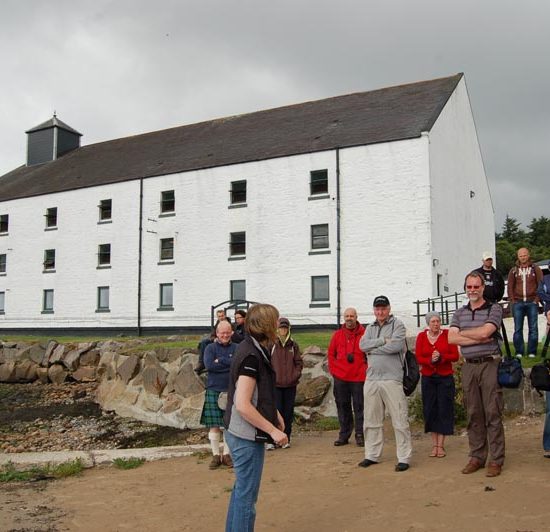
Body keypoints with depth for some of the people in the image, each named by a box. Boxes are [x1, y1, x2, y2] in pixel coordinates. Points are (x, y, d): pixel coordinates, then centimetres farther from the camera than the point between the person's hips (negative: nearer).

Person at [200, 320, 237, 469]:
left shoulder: (236, 348, 6)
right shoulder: (210, 348, 4)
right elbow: (209, 365, -13)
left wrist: (220, 361, -11)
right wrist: (229, 364, -10)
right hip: (213, 390, -1)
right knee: (214, 425, 1)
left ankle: (227, 454, 17)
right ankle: (216, 455, 14)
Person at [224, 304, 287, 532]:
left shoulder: (250, 348, 7)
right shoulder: (251, 355, -22)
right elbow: (243, 405, -26)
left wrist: (273, 413, 11)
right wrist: (273, 430, -20)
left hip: (242, 434, 10)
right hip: (247, 436, -10)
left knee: (241, 490, 22)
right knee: (246, 496, 2)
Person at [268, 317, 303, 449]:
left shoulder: (293, 345, 7)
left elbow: (299, 362, 10)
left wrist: (296, 375, -3)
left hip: (290, 384, 3)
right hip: (275, 384, -3)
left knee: (288, 413, 9)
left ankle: (286, 439, 19)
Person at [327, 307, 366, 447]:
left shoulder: (364, 334, -2)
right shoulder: (338, 335, 7)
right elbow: (330, 353, 14)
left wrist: (366, 369, -5)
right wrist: (333, 369, 5)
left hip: (359, 377, -3)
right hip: (340, 378, 3)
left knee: (359, 407, 1)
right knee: (343, 407, 9)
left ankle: (360, 435, 11)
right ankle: (344, 435, 18)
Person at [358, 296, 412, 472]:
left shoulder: (397, 325, 0)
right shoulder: (370, 328, 18)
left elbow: (396, 345, -17)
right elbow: (363, 345, 0)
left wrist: (373, 350, -6)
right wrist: (383, 340, -10)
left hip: (392, 379, -5)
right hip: (371, 379, 6)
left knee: (399, 421, -3)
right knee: (372, 420, 12)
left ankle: (404, 458, 4)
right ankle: (372, 455, 22)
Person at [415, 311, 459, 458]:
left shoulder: (447, 334, -2)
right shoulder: (421, 336, 2)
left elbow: (455, 356, -5)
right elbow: (418, 357, -3)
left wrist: (441, 357, -21)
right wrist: (430, 360, -21)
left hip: (445, 377, -1)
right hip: (428, 378, 2)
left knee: (444, 410, -1)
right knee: (430, 410, 3)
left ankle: (441, 445, 6)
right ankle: (434, 444, 12)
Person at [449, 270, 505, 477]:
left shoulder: (494, 309, 0)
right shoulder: (459, 313, 12)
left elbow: (484, 332, -17)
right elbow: (451, 338, -2)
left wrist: (462, 333, -2)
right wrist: (478, 339, -10)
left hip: (489, 365, -4)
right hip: (468, 367, 4)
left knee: (493, 413, -3)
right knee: (473, 414, 8)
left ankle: (496, 460, 4)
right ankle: (477, 457, 16)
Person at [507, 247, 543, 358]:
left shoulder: (535, 269, 7)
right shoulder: (513, 271, 10)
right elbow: (510, 287, 9)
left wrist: (537, 299, -5)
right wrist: (512, 300, 0)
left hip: (532, 303, -1)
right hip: (518, 303, 1)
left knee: (533, 328, 0)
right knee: (518, 329, 1)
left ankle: (532, 352, 6)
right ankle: (519, 352, 6)